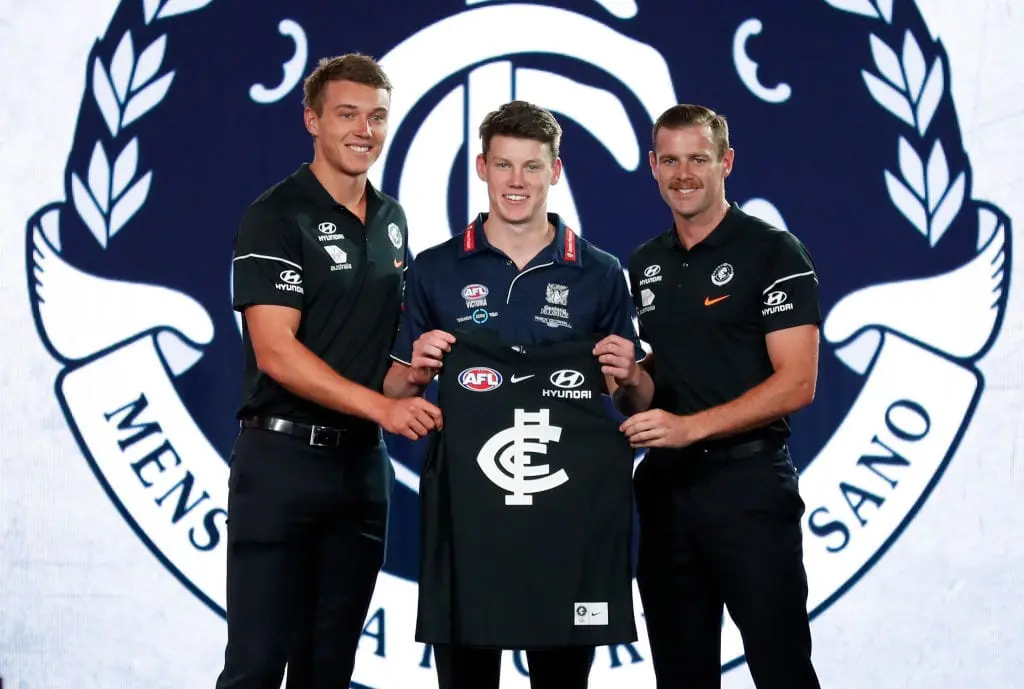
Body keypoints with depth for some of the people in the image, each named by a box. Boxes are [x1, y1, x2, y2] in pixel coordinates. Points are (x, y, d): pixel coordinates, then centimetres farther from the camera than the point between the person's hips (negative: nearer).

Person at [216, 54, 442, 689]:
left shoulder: (392, 219, 13)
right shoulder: (277, 216, -8)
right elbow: (275, 351, -17)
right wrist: (382, 406, -24)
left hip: (363, 462, 6)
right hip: (283, 454, -6)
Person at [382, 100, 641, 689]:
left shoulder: (600, 274, 5)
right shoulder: (436, 270, 6)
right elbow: (396, 393, 11)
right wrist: (416, 371, -10)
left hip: (568, 511, 0)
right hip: (465, 510, 0)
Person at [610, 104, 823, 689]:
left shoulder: (774, 253, -5)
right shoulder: (643, 266, 14)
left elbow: (796, 383, -13)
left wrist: (691, 426, -20)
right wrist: (631, 383, -5)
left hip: (748, 484, -6)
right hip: (664, 486, 6)